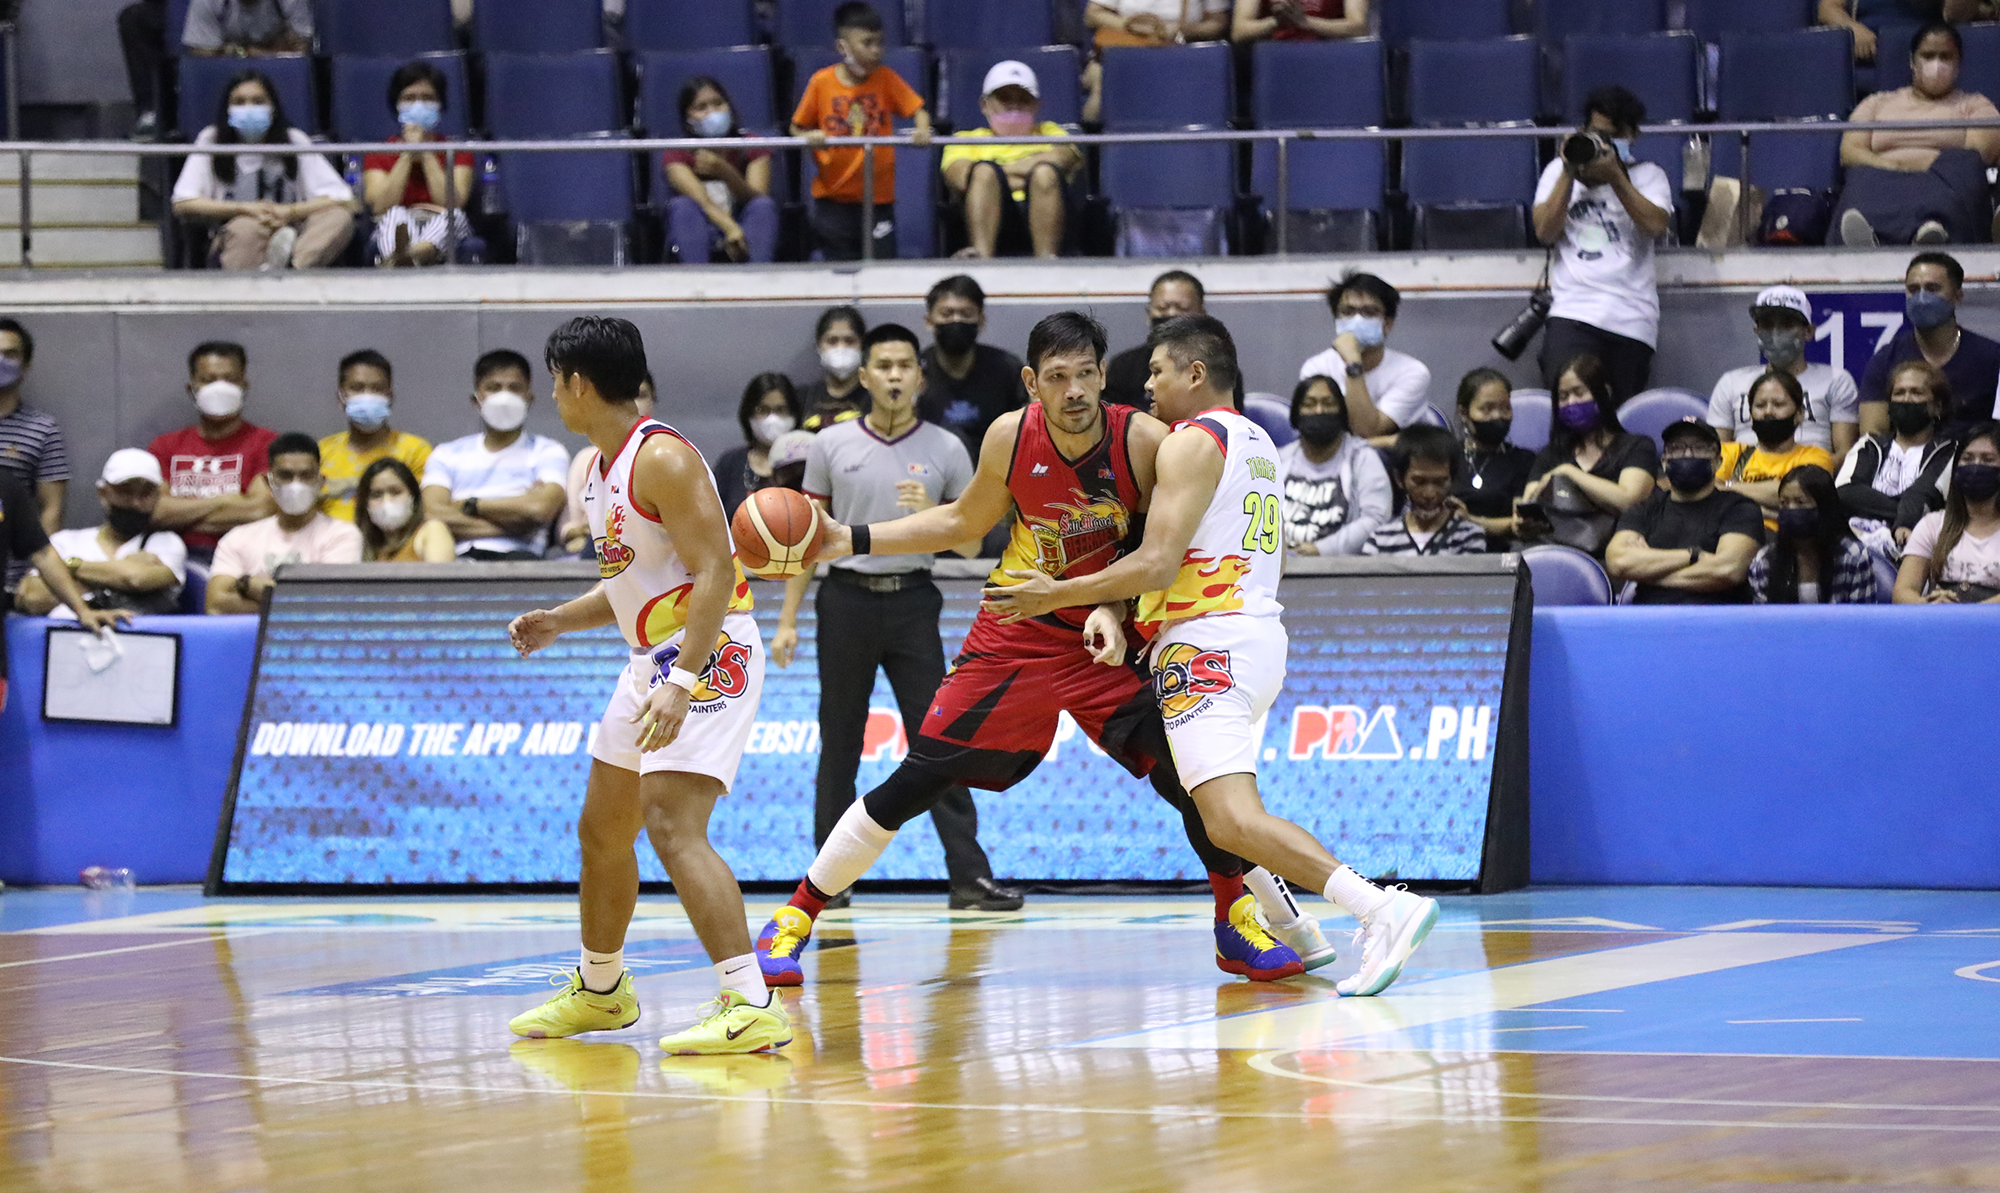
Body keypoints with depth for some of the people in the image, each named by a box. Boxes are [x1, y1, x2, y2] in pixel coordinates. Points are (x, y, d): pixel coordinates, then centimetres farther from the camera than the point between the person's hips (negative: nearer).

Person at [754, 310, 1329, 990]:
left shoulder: (1145, 442, -20)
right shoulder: (1011, 437, -12)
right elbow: (965, 522, 7)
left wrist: (1115, 608, -27)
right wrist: (853, 542, 3)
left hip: (1109, 642, -1)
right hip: (1016, 637, 1)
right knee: (914, 783, -3)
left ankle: (1238, 923, 12)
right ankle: (794, 919, 8)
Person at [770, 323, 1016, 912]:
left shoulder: (946, 450, 2)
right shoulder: (831, 445, 3)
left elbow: (972, 544, 5)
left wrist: (931, 511, -16)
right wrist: (787, 621, 4)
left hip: (912, 602, -1)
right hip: (847, 599, 1)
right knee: (839, 743, 4)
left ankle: (969, 875, -8)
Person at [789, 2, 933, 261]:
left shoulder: (886, 79, -1)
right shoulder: (822, 82, -4)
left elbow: (917, 110, -2)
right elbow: (797, 128, 3)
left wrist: (922, 130, -23)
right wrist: (810, 137, -18)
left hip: (879, 197, 0)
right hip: (833, 198, 0)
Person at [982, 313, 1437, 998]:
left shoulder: (1191, 443, -9)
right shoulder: (1256, 442, 20)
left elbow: (1157, 564, -18)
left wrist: (1058, 595, -10)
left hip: (1207, 641, -10)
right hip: (1261, 629, 10)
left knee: (1231, 818, -22)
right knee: (1209, 798, 29)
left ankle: (1381, 909, -37)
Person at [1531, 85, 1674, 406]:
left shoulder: (1648, 176, 15)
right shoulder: (1559, 171, 18)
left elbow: (1656, 225, -5)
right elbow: (1545, 232, 3)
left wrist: (1614, 176, -10)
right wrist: (1569, 173, -2)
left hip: (1632, 322, 1)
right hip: (1573, 314, -1)